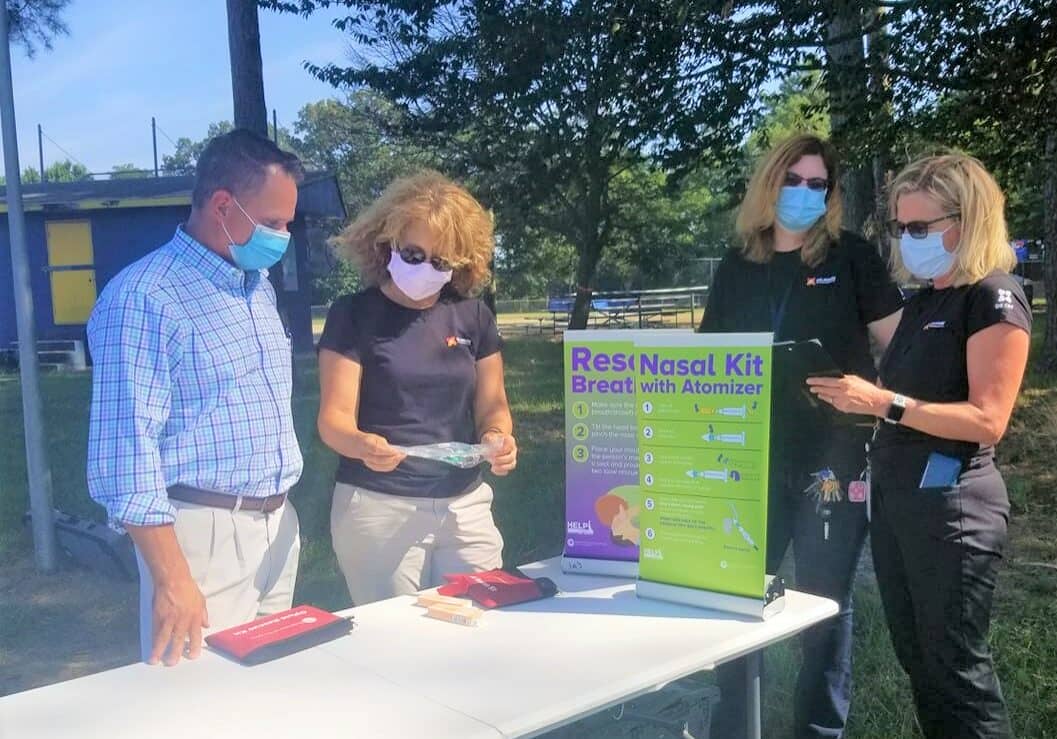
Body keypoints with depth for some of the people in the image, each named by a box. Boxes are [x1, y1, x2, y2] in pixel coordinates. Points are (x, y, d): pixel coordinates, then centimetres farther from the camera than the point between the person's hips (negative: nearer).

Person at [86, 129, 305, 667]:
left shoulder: (258, 285, 12)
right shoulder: (142, 298, -15)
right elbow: (126, 447, -20)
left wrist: (280, 511, 17)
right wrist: (172, 580, -22)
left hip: (278, 523, 8)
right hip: (205, 531, -8)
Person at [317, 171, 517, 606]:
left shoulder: (473, 316, 5)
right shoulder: (354, 315, -5)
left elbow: (492, 405, 9)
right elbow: (334, 417, -9)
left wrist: (497, 438, -13)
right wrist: (362, 444, -31)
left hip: (465, 505, 4)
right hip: (379, 507, -3)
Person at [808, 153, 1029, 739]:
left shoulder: (994, 298, -11)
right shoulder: (921, 303, 14)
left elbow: (987, 421, -19)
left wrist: (885, 403, -26)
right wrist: (854, 397, 2)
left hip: (951, 505, -8)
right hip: (894, 495, 8)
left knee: (954, 667, 2)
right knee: (916, 658, 16)